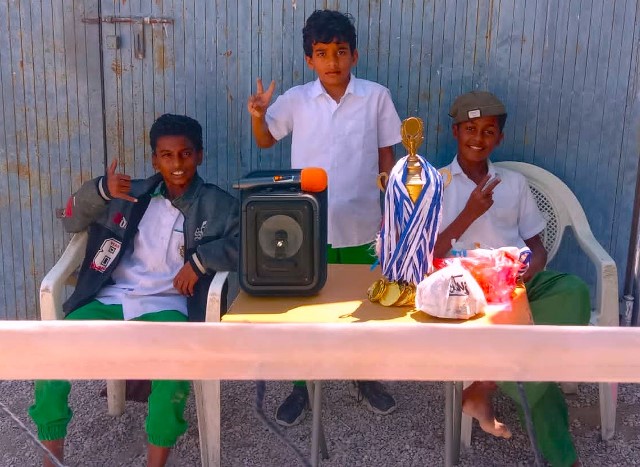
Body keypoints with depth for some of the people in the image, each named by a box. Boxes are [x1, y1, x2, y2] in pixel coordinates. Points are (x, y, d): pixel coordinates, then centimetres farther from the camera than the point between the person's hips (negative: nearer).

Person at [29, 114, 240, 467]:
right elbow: (72, 221, 18)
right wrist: (101, 189, -1)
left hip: (166, 306, -3)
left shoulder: (217, 205, 5)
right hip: (110, 300, 3)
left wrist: (200, 260, -17)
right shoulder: (132, 194, 15)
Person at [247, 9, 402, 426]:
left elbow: (387, 157, 2)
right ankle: (302, 386, 27)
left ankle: (364, 378, 36)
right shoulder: (296, 100, -3)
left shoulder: (376, 96, -4)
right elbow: (265, 141, 11)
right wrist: (258, 115, -10)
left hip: (361, 224, 0)